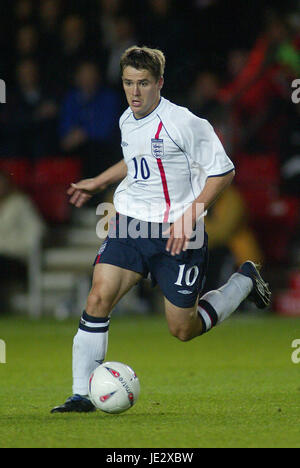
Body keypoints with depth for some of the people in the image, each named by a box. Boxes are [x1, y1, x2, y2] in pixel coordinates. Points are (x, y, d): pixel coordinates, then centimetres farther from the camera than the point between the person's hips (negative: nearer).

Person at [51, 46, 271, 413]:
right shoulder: (127, 121, 6)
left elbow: (223, 172, -12)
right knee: (98, 297, -14)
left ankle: (244, 281, 30)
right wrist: (97, 183, 31)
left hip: (177, 233, -5)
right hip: (129, 222, 5)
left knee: (183, 330, 4)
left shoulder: (183, 123, -16)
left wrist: (189, 218, -19)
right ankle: (82, 395, -8)